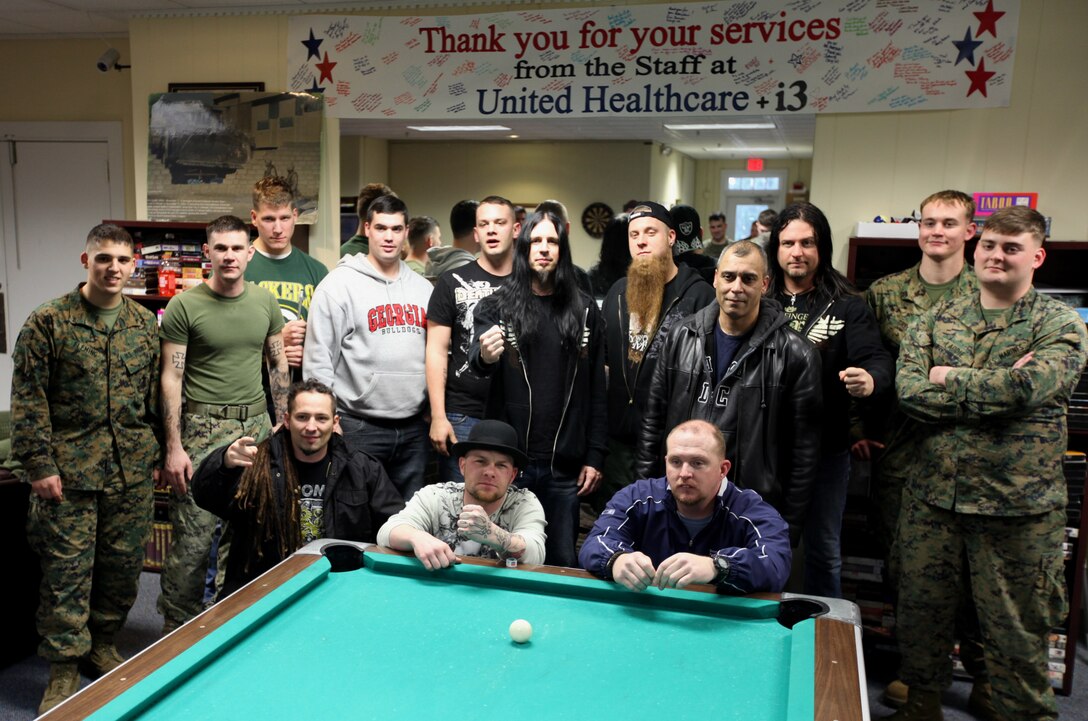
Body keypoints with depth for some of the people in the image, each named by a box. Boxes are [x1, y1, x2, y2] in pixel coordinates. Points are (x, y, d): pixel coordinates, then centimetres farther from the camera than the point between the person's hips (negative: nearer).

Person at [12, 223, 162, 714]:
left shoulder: (145, 325, 6)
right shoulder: (48, 322, -5)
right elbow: (28, 398, -6)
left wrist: (158, 453, 10)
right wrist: (39, 464, -10)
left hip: (132, 471, 4)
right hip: (69, 470, -3)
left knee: (123, 564, 12)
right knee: (67, 570, 2)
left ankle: (102, 645, 33)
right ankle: (63, 672, 17)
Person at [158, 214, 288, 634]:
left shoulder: (265, 302, 8)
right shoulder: (184, 306, -5)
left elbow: (279, 366, 15)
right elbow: (171, 378, -6)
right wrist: (174, 447, -11)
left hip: (256, 425, 4)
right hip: (203, 429, -4)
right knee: (193, 539, -3)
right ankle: (176, 628, 14)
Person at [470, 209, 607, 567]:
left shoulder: (584, 310, 8)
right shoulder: (496, 306, 3)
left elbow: (597, 388, 9)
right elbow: (476, 360, -13)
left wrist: (595, 455, 4)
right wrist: (484, 356, -38)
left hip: (564, 463, 1)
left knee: (562, 563, 8)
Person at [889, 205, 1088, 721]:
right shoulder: (936, 320, 5)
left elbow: (1028, 388, -23)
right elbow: (908, 390, -10)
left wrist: (949, 380, -11)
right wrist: (998, 389, -15)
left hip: (1018, 505, -3)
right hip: (933, 496, 3)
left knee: (1017, 628, 10)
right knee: (921, 610, 17)